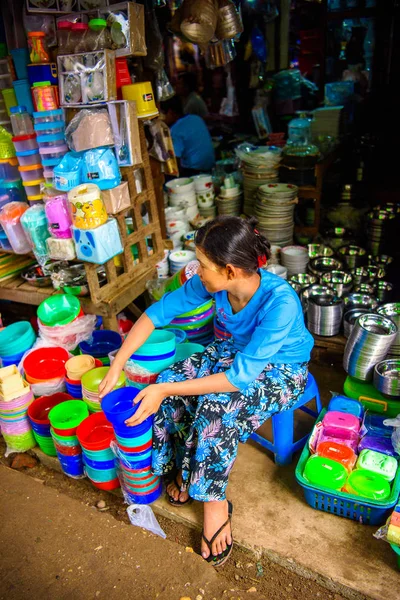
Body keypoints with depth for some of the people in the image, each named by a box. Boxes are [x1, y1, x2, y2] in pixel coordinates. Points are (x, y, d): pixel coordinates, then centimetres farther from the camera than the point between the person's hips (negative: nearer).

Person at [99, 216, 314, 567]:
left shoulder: (280, 302, -37)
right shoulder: (213, 282, -20)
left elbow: (242, 376, -36)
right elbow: (157, 313, -11)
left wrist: (165, 391, -34)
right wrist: (116, 369, -15)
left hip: (281, 370, -5)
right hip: (237, 351, 6)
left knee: (217, 406, -32)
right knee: (169, 382, -16)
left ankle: (214, 502, -7)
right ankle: (184, 469, 6)